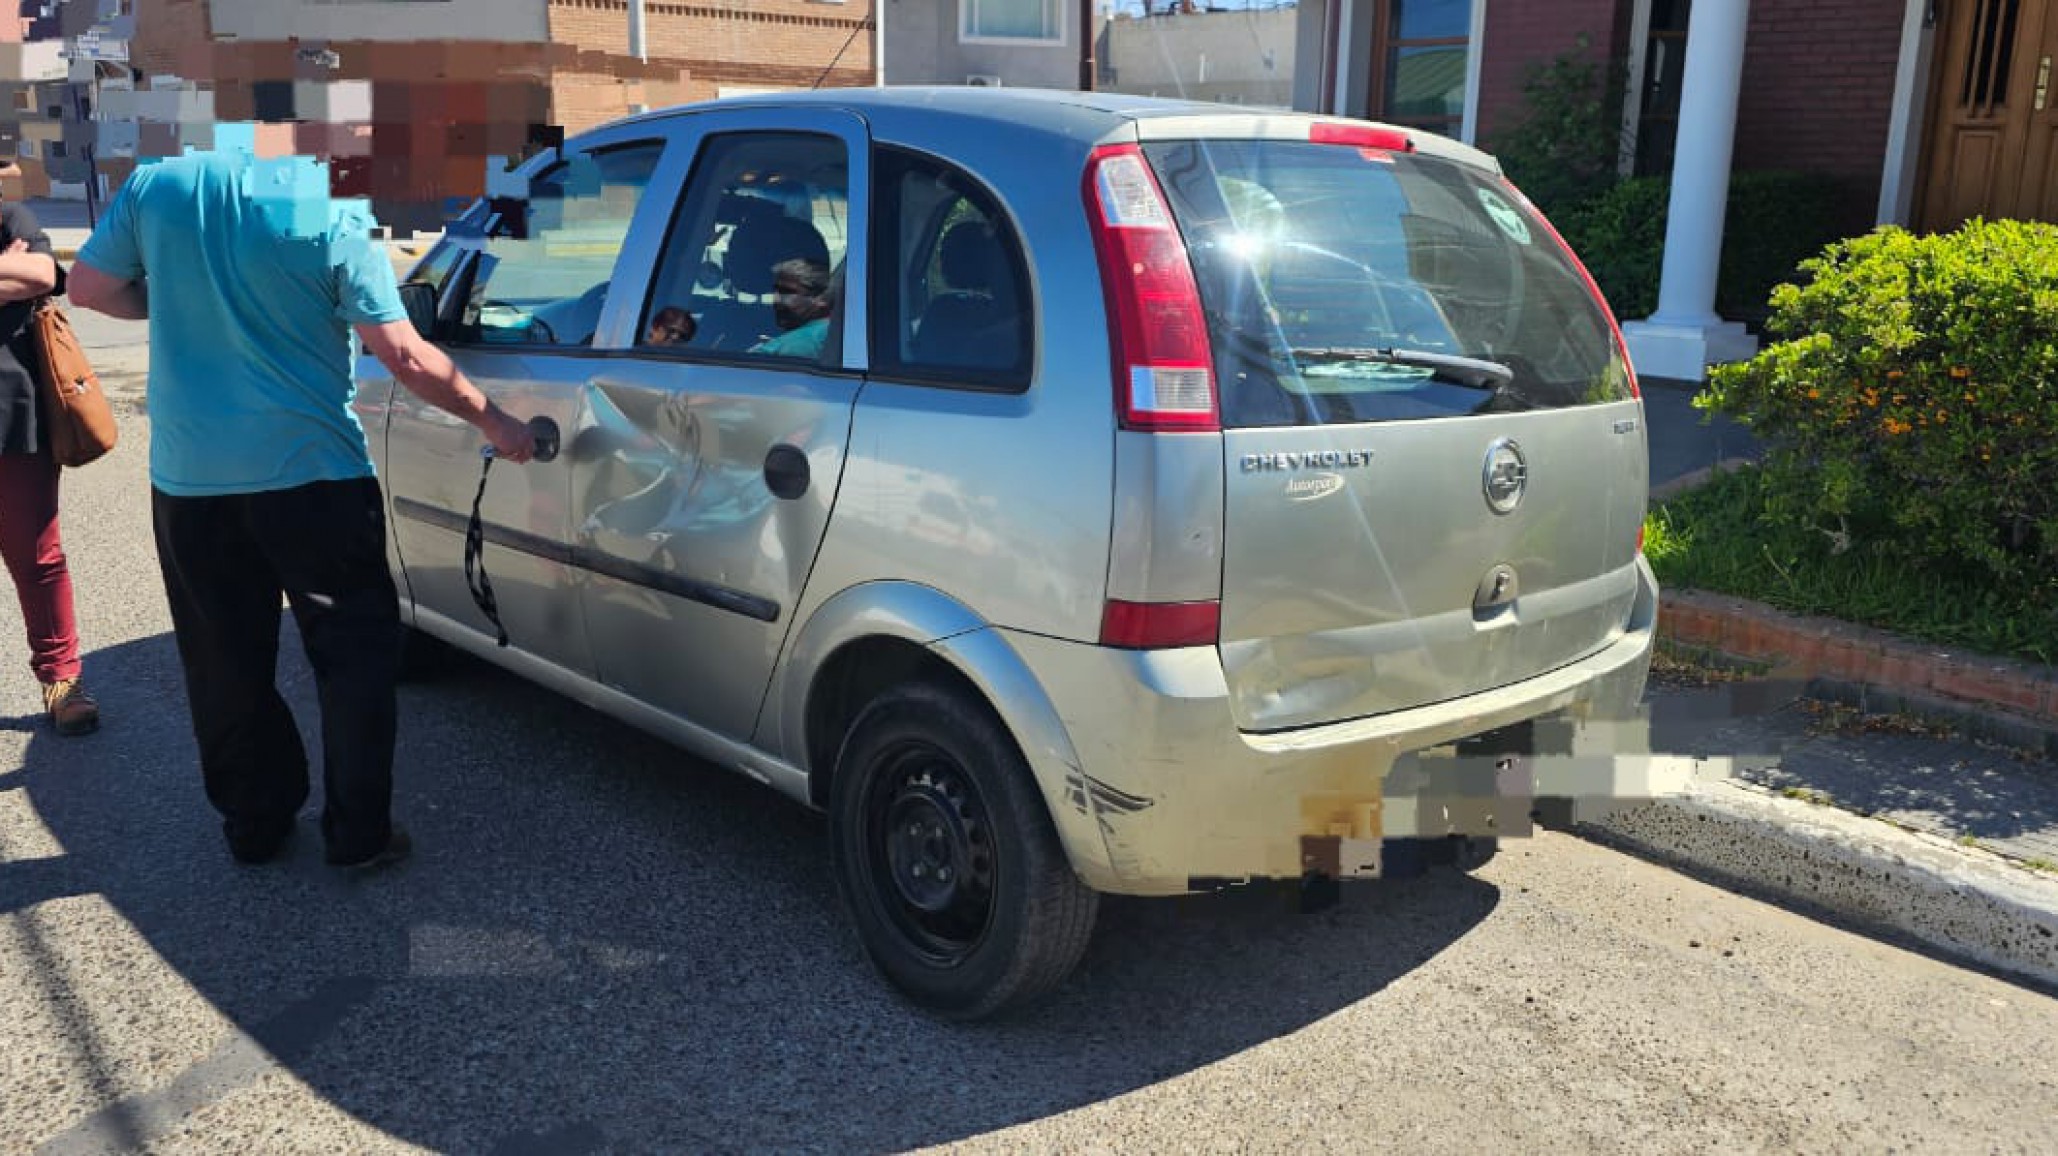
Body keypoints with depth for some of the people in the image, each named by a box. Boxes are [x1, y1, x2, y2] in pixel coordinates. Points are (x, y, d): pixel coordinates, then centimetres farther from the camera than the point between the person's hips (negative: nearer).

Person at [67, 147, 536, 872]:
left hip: (187, 478, 4)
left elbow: (89, 288, 8)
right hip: (312, 472, -3)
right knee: (355, 652, 9)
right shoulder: (332, 219, -13)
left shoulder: (155, 184, -2)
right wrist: (489, 418, 0)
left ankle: (254, 824, 26)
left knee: (225, 664, 15)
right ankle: (357, 833, 11)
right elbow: (406, 357, -13)